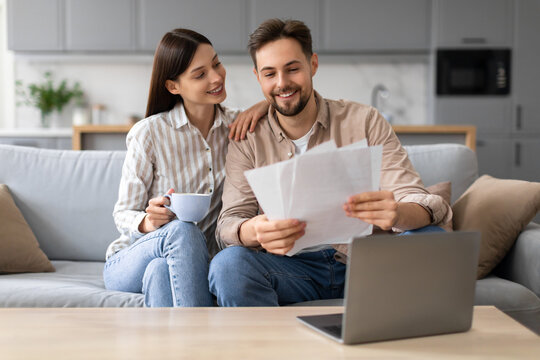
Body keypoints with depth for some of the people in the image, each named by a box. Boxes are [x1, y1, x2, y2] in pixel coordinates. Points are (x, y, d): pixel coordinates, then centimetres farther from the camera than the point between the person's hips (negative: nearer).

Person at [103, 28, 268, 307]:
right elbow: (123, 214, -5)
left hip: (189, 262, 2)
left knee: (161, 270, -34)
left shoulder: (236, 126, 2)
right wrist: (148, 222, -28)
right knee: (182, 230, -35)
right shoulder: (148, 134, -10)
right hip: (129, 261, -2)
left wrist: (267, 104, -10)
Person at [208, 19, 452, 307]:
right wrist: (255, 231, -32)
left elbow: (418, 202, -8)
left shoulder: (364, 121, 1)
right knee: (227, 264, -31)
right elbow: (229, 223, -5)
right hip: (293, 268, -1)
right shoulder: (248, 140, 4)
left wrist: (395, 213, -35)